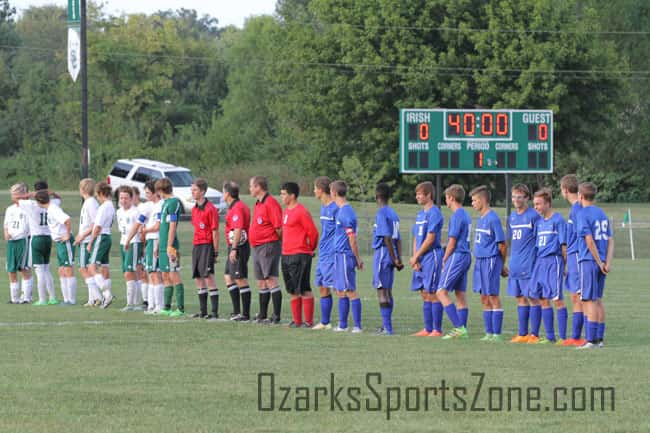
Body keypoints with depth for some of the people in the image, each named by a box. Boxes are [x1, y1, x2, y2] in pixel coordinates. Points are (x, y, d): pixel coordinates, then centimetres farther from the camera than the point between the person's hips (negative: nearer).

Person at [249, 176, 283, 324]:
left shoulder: (270, 203, -14)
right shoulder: (258, 204, 17)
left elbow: (278, 227, -17)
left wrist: (275, 242, -7)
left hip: (268, 246, -10)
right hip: (257, 248, 10)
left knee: (271, 280, -12)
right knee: (261, 283, 13)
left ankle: (276, 316, -14)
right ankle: (262, 316, 20)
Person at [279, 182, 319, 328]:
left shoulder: (301, 212, -13)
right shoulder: (286, 211, 15)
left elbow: (313, 232, -12)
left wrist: (310, 248, 1)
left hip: (300, 255, -9)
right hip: (286, 255, 9)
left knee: (304, 290, -6)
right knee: (292, 291, 11)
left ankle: (309, 321, -2)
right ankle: (297, 320, 16)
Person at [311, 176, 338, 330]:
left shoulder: (335, 208, -13)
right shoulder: (323, 208, 16)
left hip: (332, 254, -10)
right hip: (323, 254, 10)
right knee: (322, 288, 11)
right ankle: (325, 322, 18)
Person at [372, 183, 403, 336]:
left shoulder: (382, 214, -13)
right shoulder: (393, 214, 14)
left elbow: (387, 238, -18)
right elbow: (398, 239, 13)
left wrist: (394, 259, -15)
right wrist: (398, 258, 11)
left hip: (382, 254, -9)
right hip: (390, 257, 9)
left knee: (382, 291, -7)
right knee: (388, 291, 13)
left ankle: (387, 327, -10)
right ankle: (386, 326, 18)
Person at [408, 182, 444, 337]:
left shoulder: (434, 213, -10)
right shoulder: (420, 214, 16)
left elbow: (430, 239, -15)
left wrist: (416, 257, -10)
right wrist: (415, 259, 3)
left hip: (432, 256, -9)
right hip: (421, 259, 9)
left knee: (432, 294, -7)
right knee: (424, 294, 9)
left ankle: (437, 330, -5)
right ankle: (428, 329, 14)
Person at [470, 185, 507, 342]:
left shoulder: (493, 219, -13)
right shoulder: (481, 218, 14)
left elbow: (502, 244, -12)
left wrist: (502, 266, -3)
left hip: (490, 261, -9)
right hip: (480, 261, 9)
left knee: (493, 298, -5)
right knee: (484, 299, 11)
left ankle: (497, 334, -2)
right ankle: (489, 333, 17)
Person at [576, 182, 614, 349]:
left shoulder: (583, 214, -10)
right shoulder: (602, 214, 13)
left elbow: (590, 241, -16)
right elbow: (610, 240, 8)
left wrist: (600, 262, -11)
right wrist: (607, 262, 0)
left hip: (588, 261, -7)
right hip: (600, 263, 7)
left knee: (589, 301, -5)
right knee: (598, 300, 14)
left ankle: (591, 340, -7)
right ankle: (599, 338, 17)